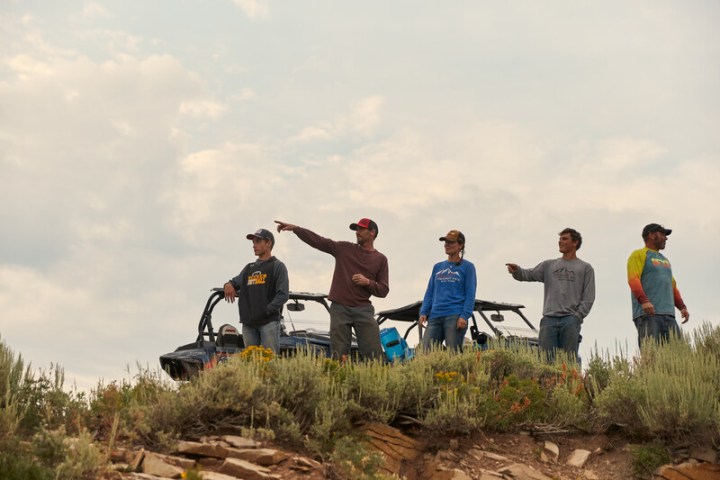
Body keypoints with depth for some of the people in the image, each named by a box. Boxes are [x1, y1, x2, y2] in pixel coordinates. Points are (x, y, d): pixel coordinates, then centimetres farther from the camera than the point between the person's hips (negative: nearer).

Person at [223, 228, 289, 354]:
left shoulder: (277, 266, 4)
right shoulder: (249, 268, 22)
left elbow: (283, 295, -5)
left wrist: (266, 311, -14)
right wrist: (228, 285, 1)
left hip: (269, 322, -6)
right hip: (248, 323, 6)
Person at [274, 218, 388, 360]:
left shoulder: (380, 259, 9)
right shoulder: (344, 248, 10)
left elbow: (384, 290, 8)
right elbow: (318, 241, 4)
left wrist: (368, 282, -11)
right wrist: (295, 228, -7)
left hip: (363, 310, -1)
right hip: (339, 308, 1)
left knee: (374, 353, -8)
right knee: (339, 356, -2)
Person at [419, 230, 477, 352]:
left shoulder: (467, 267, 6)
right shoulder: (437, 267, 20)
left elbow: (470, 294, -1)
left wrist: (464, 316, -14)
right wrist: (423, 312, 5)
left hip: (455, 317, -4)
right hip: (435, 316, 5)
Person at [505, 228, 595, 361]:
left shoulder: (585, 268, 11)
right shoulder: (549, 265, 20)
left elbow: (588, 297, 5)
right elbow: (529, 274, 9)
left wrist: (577, 316, -7)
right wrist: (517, 271, -13)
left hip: (570, 321, -3)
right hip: (549, 320, 3)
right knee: (546, 358, -2)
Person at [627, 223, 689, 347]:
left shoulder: (664, 260, 29)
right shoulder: (639, 255, 6)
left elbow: (672, 286, 30)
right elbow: (633, 279, -9)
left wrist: (682, 306, 13)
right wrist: (644, 301, -24)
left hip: (668, 314, 7)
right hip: (647, 313, -7)